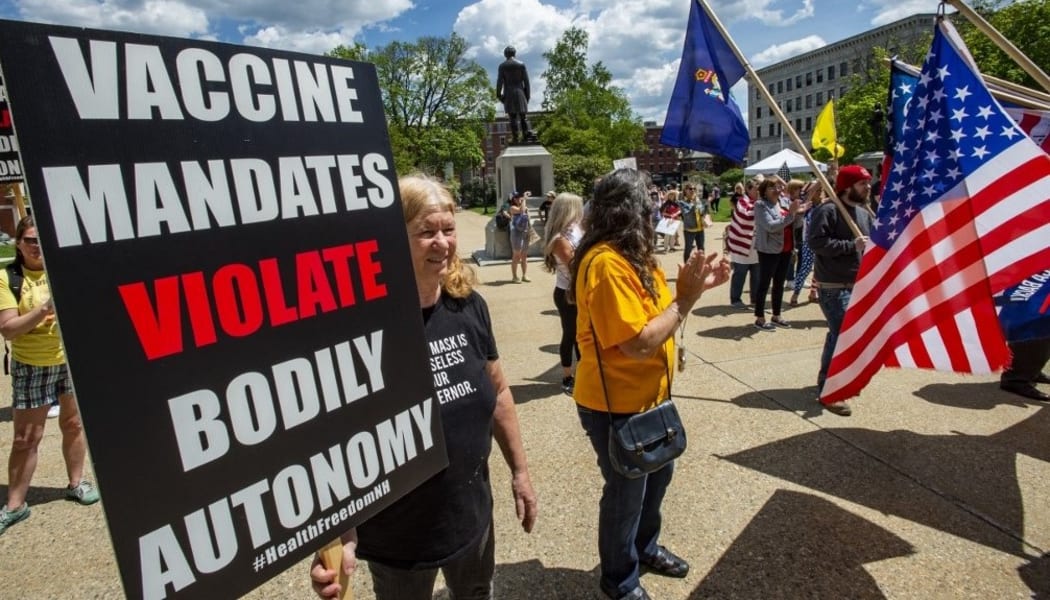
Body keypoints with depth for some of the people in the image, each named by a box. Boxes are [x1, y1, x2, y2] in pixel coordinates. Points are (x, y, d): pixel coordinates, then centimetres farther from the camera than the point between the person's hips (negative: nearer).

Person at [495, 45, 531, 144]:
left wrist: (499, 95, 1)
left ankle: (515, 137, -6)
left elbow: (499, 81, -4)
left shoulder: (502, 65, 0)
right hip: (520, 93, 2)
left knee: (512, 117, -1)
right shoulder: (521, 64, 5)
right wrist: (527, 95, 8)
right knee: (522, 116, 9)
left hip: (508, 94, -2)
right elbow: (526, 81, 3)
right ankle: (526, 132, -9)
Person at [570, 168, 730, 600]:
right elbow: (640, 343, -30)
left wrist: (695, 287, -2)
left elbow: (657, 313, 11)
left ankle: (645, 547, 51)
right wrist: (687, 296, -22)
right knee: (626, 492, 10)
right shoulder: (606, 264, -27)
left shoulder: (632, 255, 5)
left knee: (658, 473, 26)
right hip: (616, 405, -10)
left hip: (647, 396, 10)